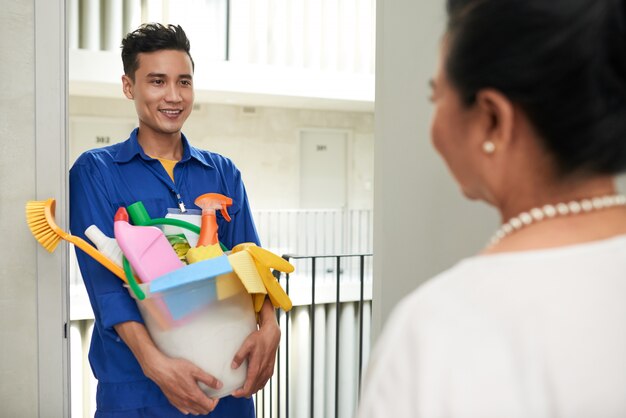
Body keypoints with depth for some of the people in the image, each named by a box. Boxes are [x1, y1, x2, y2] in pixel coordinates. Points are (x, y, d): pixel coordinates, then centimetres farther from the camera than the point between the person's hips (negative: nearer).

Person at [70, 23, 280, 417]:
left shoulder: (224, 173, 8)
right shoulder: (95, 171, -2)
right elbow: (104, 278, -12)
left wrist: (268, 326, -20)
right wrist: (154, 362, -25)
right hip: (136, 383, -3)